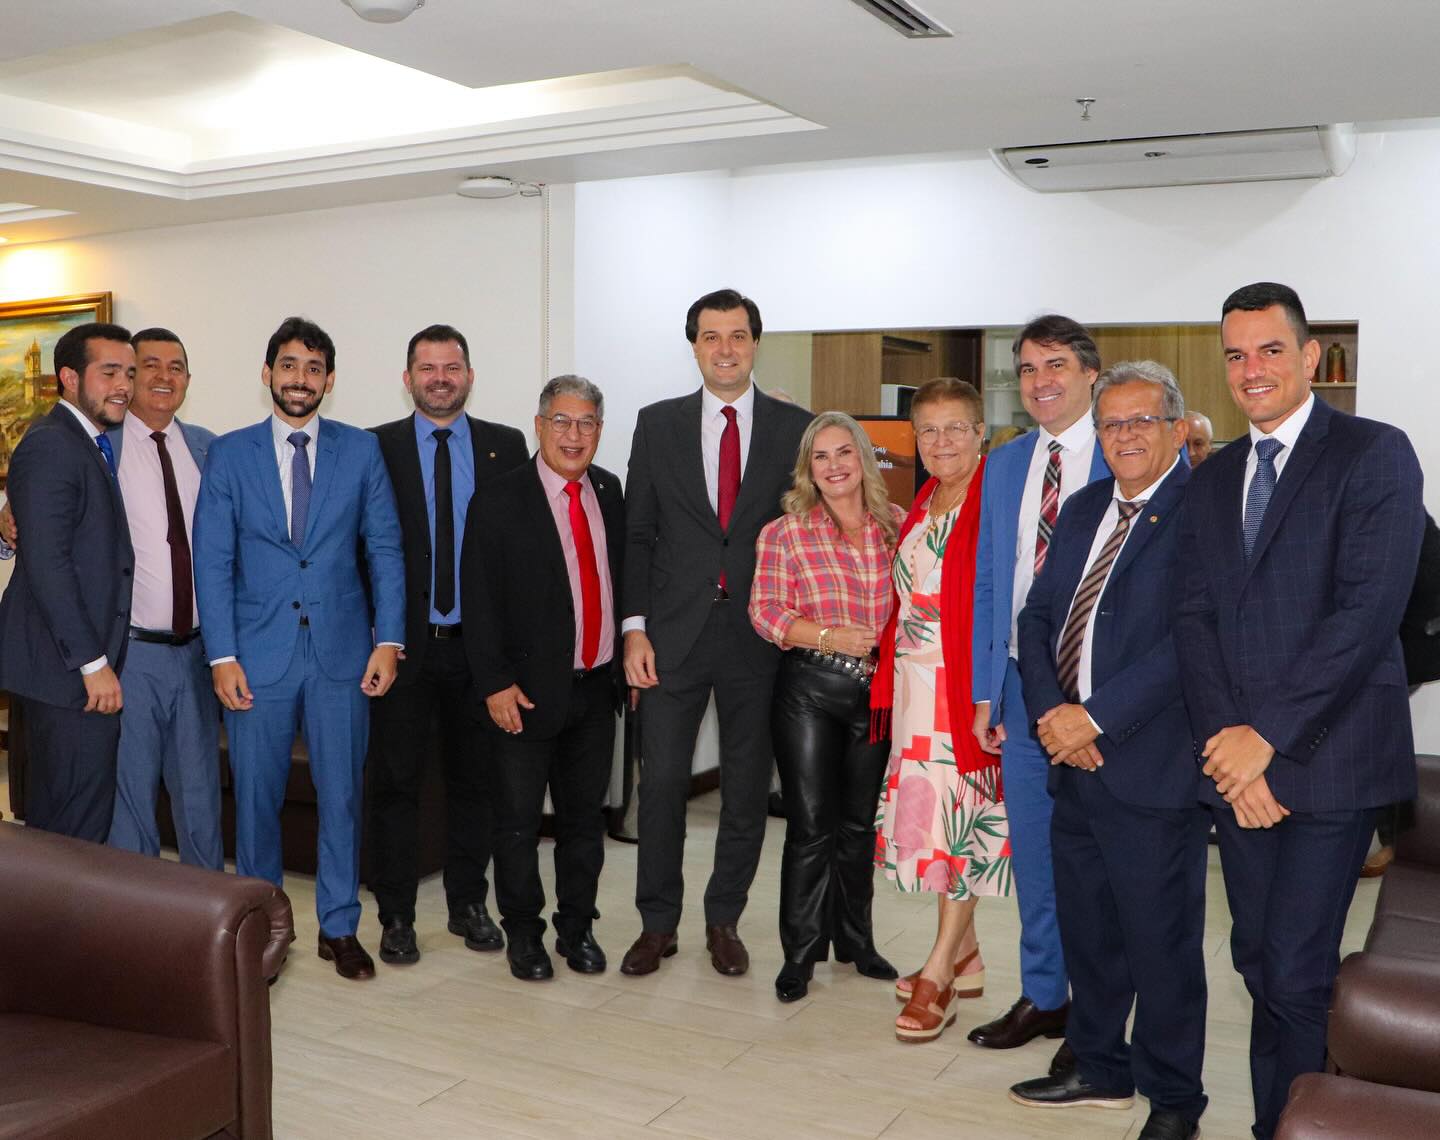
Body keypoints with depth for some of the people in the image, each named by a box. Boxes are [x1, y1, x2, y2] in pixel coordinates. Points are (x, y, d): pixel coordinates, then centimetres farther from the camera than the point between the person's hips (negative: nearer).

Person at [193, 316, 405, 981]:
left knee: (341, 794, 7)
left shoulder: (361, 451, 4)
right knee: (256, 796, 8)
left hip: (341, 650, 0)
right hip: (258, 652, 0)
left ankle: (339, 926, 22)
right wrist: (222, 656, -7)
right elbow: (212, 562, 0)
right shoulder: (229, 454, 3)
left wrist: (388, 639, -5)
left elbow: (385, 549, 4)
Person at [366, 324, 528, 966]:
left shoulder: (506, 447, 4)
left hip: (479, 642, 1)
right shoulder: (375, 448, 1)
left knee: (474, 779, 12)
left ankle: (468, 904, 27)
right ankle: (396, 916, 18)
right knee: (395, 782, 6)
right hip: (402, 642, -1)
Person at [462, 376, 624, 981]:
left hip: (597, 685, 4)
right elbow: (479, 601, -10)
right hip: (529, 692, -4)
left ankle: (576, 927, 29)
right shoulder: (499, 500, -9)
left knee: (585, 817, 14)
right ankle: (523, 933, 24)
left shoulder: (609, 492, 7)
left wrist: (630, 656, 9)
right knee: (518, 822, 7)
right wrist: (495, 683, -14)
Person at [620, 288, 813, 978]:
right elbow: (638, 532, 5)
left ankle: (724, 920, 26)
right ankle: (657, 923, 19)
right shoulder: (657, 425, 6)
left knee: (747, 790, 9)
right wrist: (635, 627, -3)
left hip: (759, 635, 0)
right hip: (674, 632, 0)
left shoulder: (795, 428, 3)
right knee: (661, 782, 3)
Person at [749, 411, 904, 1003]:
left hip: (878, 690, 3)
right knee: (811, 823, 0)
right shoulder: (784, 533, -4)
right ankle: (800, 953, 14)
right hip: (809, 690, -3)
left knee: (860, 820, 14)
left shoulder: (896, 527, 4)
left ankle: (855, 940, 29)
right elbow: (766, 612, -9)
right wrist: (828, 636, -20)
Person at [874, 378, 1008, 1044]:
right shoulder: (923, 505, 14)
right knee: (931, 813, 12)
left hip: (968, 681, -8)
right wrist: (893, 677, 10)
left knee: (963, 819, -1)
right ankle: (964, 960, 27)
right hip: (916, 683, 8)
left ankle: (938, 973, 8)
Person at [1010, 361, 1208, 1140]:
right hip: (1073, 758, 7)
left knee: (1161, 940, 6)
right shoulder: (1083, 509, 13)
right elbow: (1037, 616, 12)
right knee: (1086, 931, 18)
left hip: (1151, 765, -7)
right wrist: (1048, 710, -4)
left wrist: (1096, 717, -18)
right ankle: (1101, 1069, 36)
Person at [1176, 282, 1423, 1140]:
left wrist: (1267, 735, -15)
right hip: (1238, 757, 6)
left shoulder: (1375, 454, -4)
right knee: (1259, 964, 12)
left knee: (1294, 973, -5)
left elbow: (1369, 611, -14)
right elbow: (1197, 618, 7)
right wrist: (1224, 742, -6)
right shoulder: (1214, 480, 14)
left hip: (1328, 757, -5)